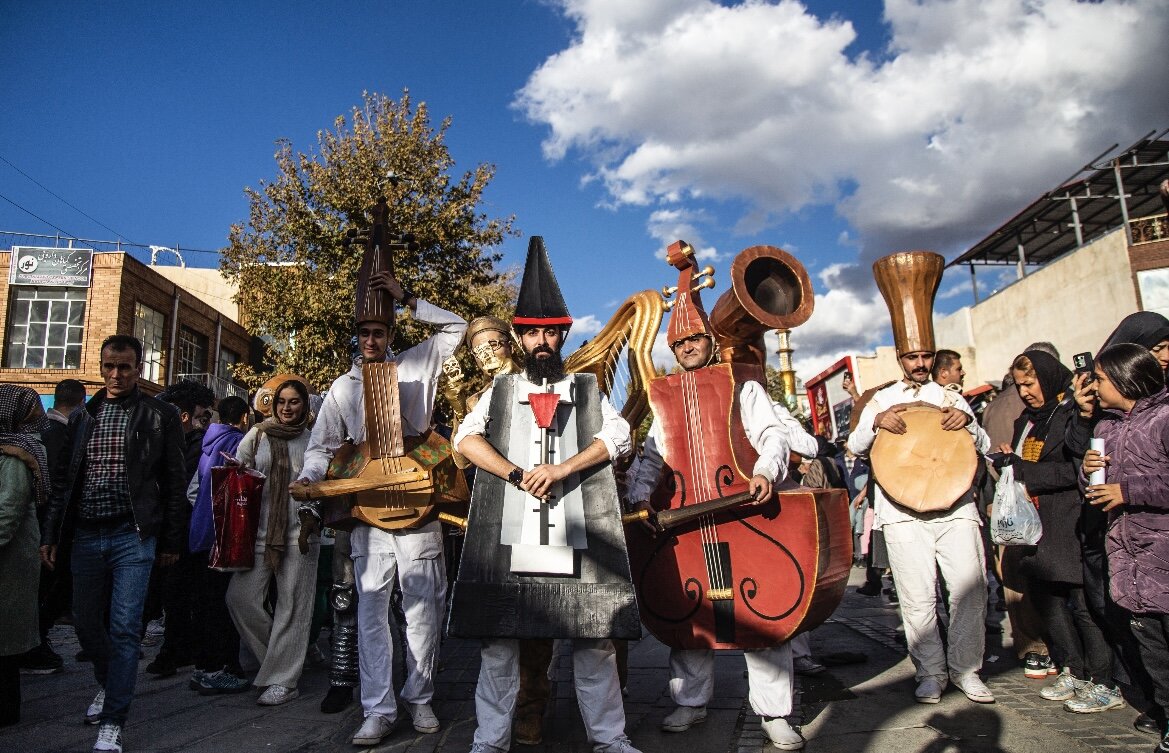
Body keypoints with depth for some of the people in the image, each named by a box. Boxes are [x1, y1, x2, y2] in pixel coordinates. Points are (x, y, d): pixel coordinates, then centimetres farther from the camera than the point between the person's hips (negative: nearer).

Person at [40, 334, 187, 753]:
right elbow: (63, 479, 14)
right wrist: (50, 534, 8)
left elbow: (174, 483, -1)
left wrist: (171, 542, -3)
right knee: (86, 623, 14)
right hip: (87, 535, 5)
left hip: (134, 535, -4)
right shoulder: (82, 417, 10)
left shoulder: (161, 416, -2)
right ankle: (108, 685, 40)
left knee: (124, 629, -5)